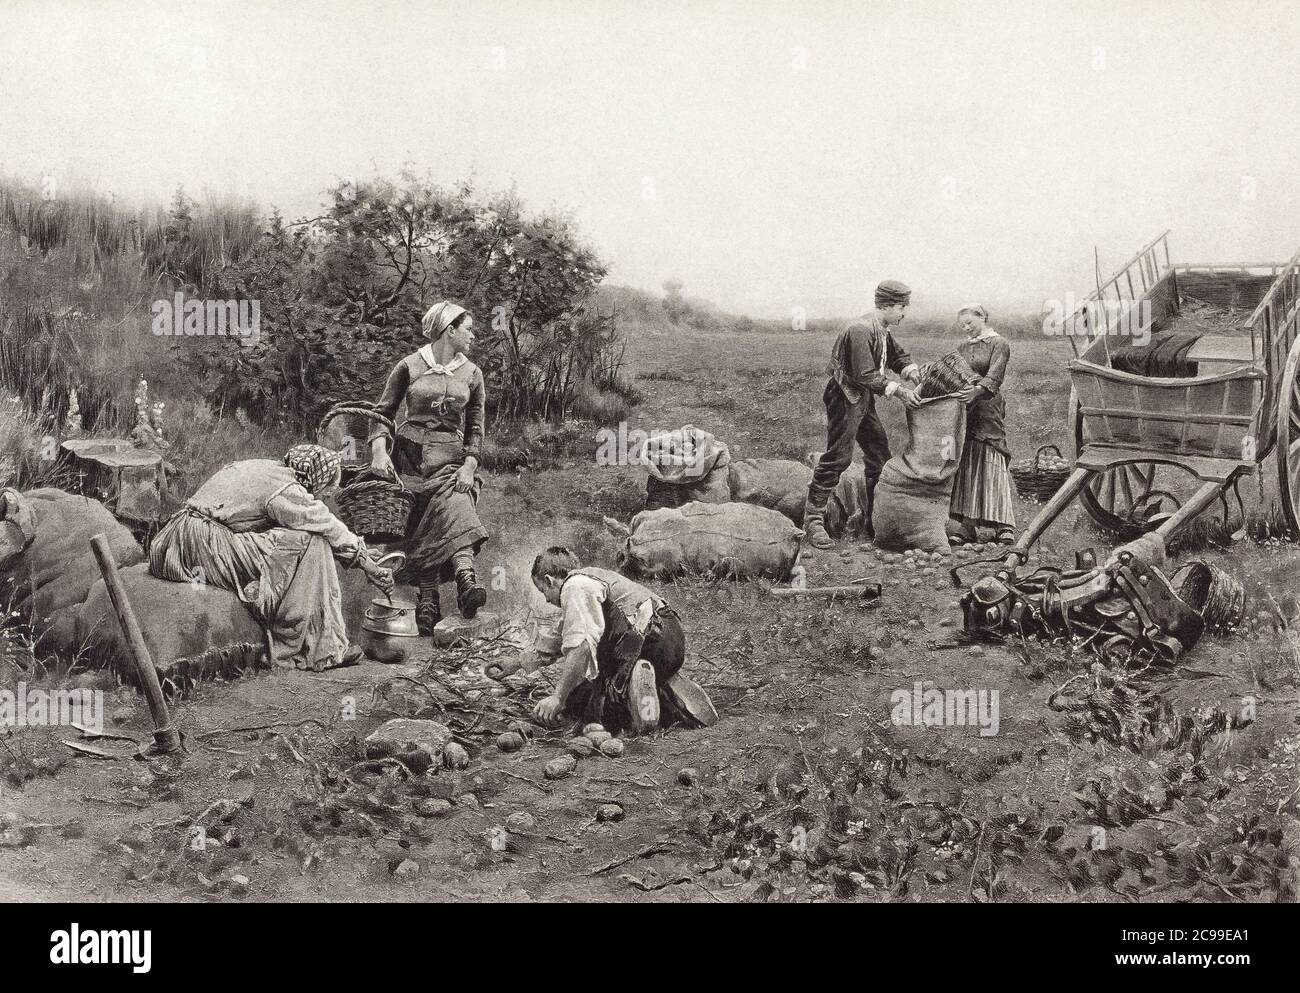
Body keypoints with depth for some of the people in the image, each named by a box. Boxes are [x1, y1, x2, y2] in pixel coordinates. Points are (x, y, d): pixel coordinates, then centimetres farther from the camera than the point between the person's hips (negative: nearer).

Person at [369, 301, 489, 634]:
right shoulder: (409, 366, 3)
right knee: (418, 533, -9)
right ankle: (428, 605, -6)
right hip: (409, 457, -1)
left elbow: (475, 428, 11)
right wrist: (379, 450, -12)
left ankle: (466, 582, -46)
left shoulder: (471, 374, 10)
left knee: (455, 509, -27)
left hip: (451, 459, 1)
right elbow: (383, 412, 5)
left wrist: (469, 465, -4)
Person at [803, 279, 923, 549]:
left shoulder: (881, 330, 10)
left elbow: (898, 356, 22)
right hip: (845, 397, -10)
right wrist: (897, 390, -24)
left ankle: (873, 521, 20)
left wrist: (913, 373, 0)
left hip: (864, 400, 10)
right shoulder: (860, 330, -22)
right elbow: (864, 375, -26)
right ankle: (813, 519, -6)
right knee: (837, 457, -11)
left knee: (880, 456, 11)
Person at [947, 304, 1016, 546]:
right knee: (964, 468, 1)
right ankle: (964, 527, 1)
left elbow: (994, 375, -16)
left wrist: (979, 389, -34)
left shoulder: (999, 344, 0)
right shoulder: (964, 347, 20)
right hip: (964, 412, 6)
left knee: (991, 466, -9)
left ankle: (1005, 527, -7)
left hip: (988, 410, -6)